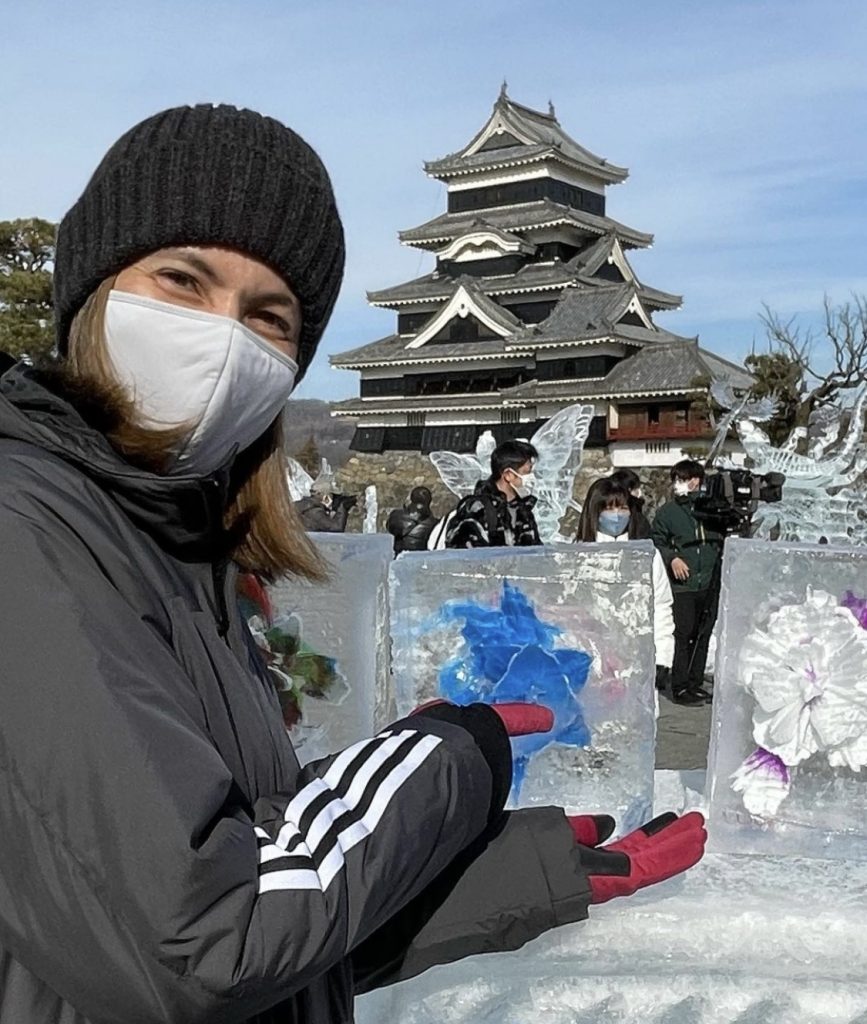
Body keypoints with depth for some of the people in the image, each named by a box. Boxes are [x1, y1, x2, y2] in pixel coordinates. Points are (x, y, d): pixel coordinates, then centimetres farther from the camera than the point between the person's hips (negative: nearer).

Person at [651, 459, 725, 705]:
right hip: (682, 584, -3)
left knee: (703, 635, 10)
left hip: (709, 583, 3)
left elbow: (724, 538, 17)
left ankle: (695, 683, 21)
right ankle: (680, 687, 2)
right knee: (683, 635, -5)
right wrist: (671, 558, -12)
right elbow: (656, 541, 3)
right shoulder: (668, 511, 1)